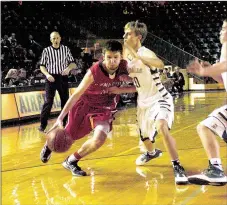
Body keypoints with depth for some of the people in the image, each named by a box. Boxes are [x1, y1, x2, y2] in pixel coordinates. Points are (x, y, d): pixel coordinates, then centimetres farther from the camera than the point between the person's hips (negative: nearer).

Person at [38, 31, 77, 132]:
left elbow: (73, 63, 8)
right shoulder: (46, 50, -1)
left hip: (63, 78, 3)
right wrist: (47, 74, -15)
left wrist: (68, 68, -13)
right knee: (48, 101, -8)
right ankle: (43, 124, -3)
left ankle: (64, 122, 23)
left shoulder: (66, 49, 4)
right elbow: (42, 66, 2)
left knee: (65, 100, 9)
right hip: (51, 78, -3)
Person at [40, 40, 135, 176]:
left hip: (105, 109, 3)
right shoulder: (94, 72, -31)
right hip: (85, 105, -2)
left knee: (99, 139, -21)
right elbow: (76, 94, -25)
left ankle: (71, 161, 5)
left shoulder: (124, 66, -20)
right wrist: (60, 117, -30)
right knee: (69, 135, 15)